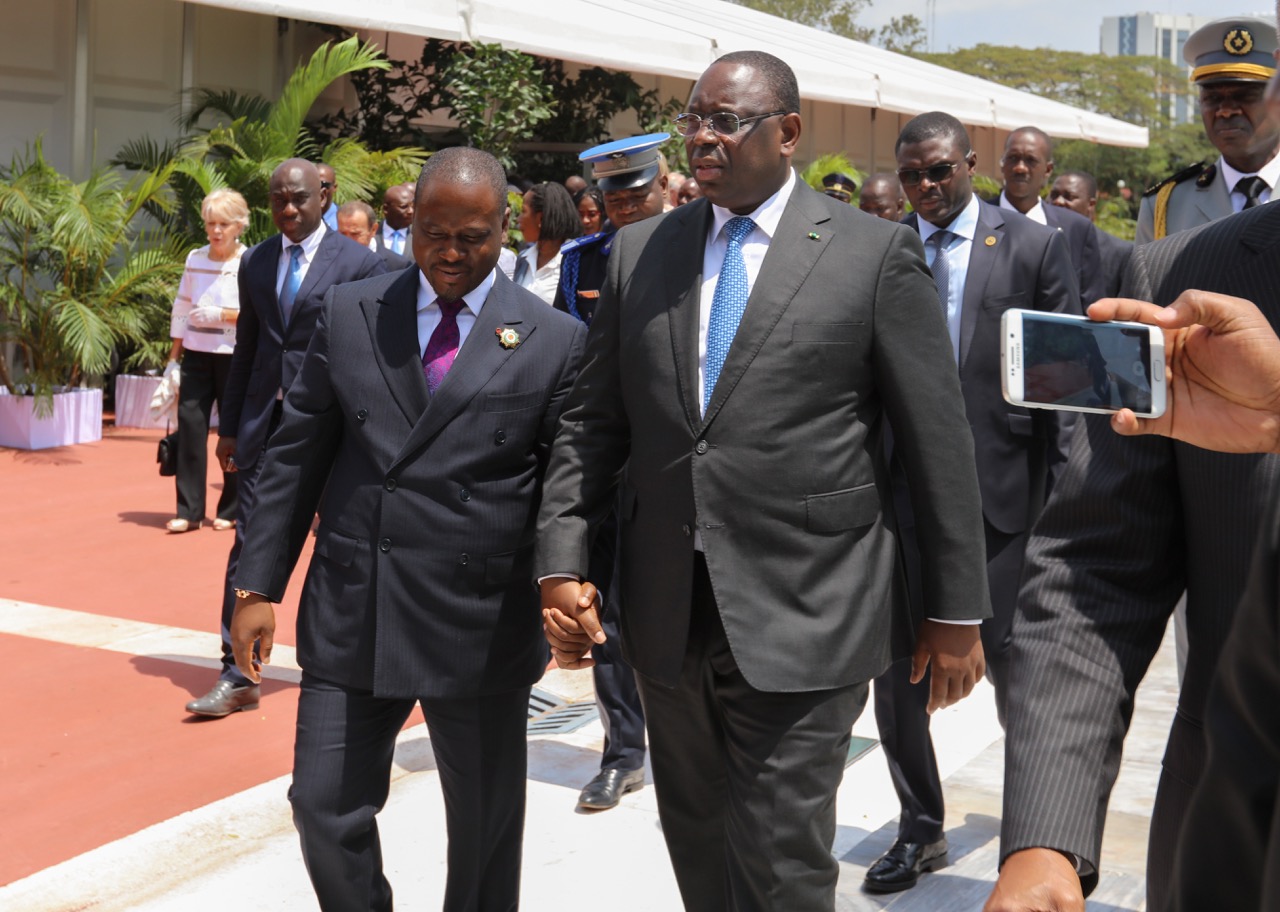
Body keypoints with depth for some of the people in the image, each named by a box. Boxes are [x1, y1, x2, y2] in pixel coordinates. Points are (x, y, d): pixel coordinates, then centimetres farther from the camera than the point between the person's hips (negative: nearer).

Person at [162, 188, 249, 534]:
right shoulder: (195, 259, 9)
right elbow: (181, 310, 14)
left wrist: (222, 315, -17)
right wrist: (173, 358, 12)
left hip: (235, 357, -4)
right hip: (196, 354, 4)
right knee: (190, 423, -1)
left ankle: (230, 511, 13)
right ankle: (189, 511, 5)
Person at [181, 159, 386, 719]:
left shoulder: (359, 264, -5)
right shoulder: (255, 262, 10)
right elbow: (245, 349, 14)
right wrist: (228, 425, 12)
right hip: (264, 419, 4)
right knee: (250, 542, 0)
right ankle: (237, 677, 4)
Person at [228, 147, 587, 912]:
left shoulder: (555, 341, -2)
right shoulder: (349, 313, 6)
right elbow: (297, 456, 7)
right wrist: (259, 586, 5)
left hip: (482, 627, -2)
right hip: (350, 615, 2)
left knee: (485, 828, 11)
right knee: (327, 808, 7)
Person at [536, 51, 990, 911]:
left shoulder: (877, 253, -4)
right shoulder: (639, 251, 8)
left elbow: (940, 442, -3)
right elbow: (592, 421, 9)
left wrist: (957, 612, -2)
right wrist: (562, 564, -2)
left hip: (802, 616, -4)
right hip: (669, 615, 5)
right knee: (696, 842, 18)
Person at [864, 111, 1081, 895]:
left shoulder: (1035, 246, 0)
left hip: (1001, 490, -2)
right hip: (901, 492, 2)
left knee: (1017, 663, 6)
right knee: (898, 671, 8)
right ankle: (921, 830, 25)